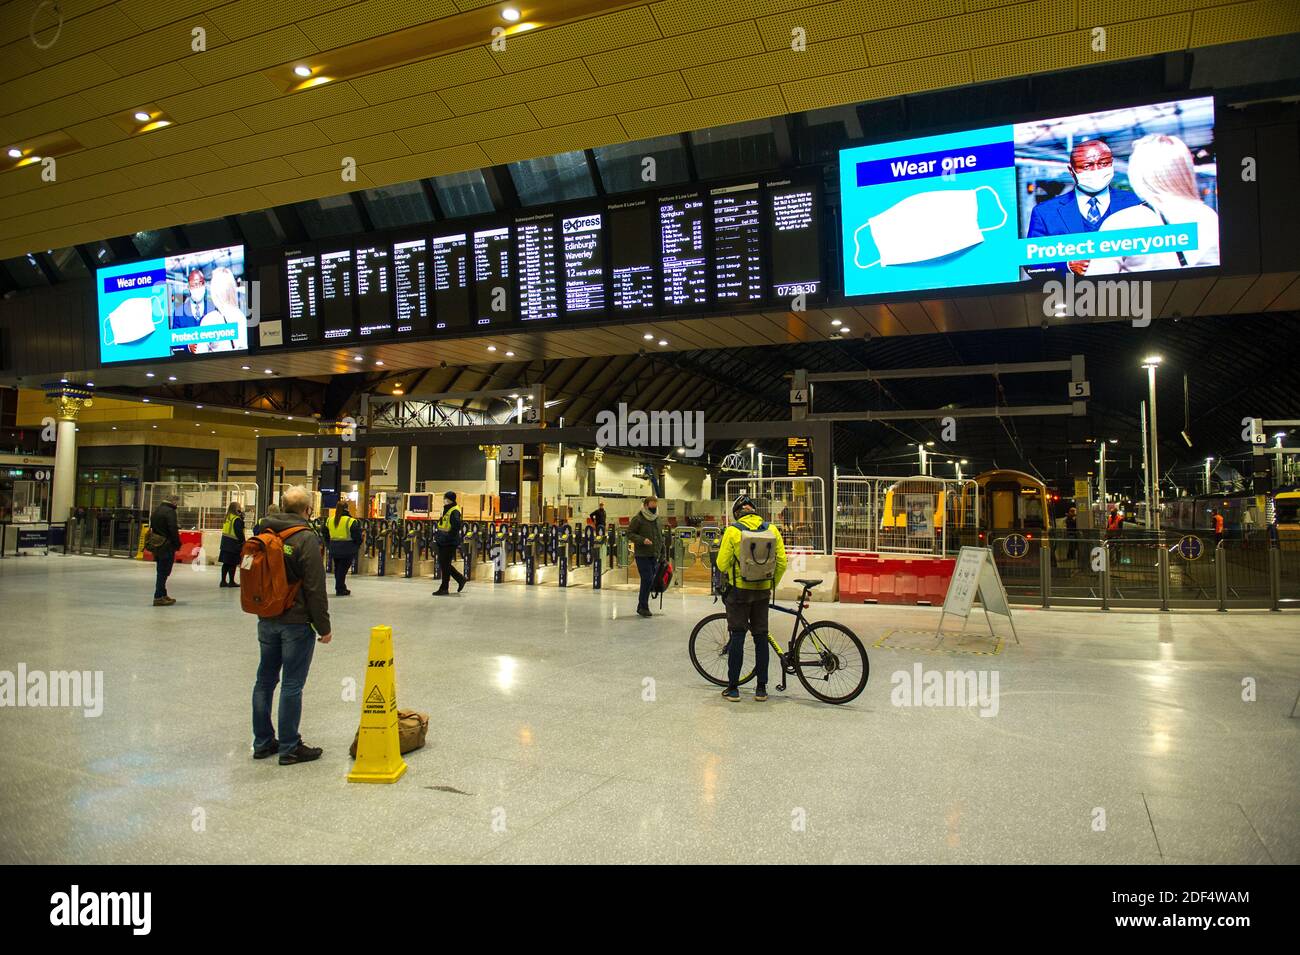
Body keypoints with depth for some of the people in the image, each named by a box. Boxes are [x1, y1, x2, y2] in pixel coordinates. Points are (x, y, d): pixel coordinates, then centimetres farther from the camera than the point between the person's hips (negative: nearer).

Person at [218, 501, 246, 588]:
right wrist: (243, 542, -8)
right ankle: (231, 582, 3)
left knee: (226, 563, 11)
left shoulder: (227, 517, 11)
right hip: (234, 544, -8)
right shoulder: (237, 519, -15)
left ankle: (223, 581, 15)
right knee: (233, 564, -1)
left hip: (225, 543, 8)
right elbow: (239, 533, -18)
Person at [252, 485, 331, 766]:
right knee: (292, 685, 0)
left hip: (266, 621, 7)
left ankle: (263, 742, 25)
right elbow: (315, 588, -16)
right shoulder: (306, 538, -15)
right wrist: (323, 627, -9)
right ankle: (290, 748, 7)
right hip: (296, 622, -7)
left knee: (265, 680, 15)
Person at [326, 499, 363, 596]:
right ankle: (340, 590, 4)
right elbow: (357, 537, -11)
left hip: (334, 549, 5)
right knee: (343, 569, 1)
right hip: (347, 550, -5)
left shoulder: (329, 521, 3)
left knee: (338, 569, 16)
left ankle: (341, 588, 25)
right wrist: (357, 547, 5)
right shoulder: (351, 521, -14)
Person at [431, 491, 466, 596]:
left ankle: (444, 588, 7)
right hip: (442, 542, 9)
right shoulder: (446, 510, 15)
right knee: (443, 564, 14)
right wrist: (438, 532, 13)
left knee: (445, 565, -2)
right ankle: (460, 578, 28)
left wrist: (448, 536, -23)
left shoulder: (454, 511, -14)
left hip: (450, 543, -9)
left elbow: (456, 526, -24)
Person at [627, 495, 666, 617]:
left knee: (650, 580, 8)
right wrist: (642, 540, -22)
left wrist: (663, 552, 16)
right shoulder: (637, 519, -7)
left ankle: (641, 607, 17)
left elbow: (661, 536, 23)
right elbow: (630, 534, -8)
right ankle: (643, 607, -6)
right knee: (647, 579, -14)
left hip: (654, 555, 7)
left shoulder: (658, 520, 14)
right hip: (642, 555, -7)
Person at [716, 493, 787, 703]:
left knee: (737, 637, 4)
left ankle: (733, 688, 7)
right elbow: (781, 563, -1)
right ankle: (761, 688, 15)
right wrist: (772, 585, 13)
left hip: (739, 590, -3)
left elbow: (723, 563, -10)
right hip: (763, 591, 3)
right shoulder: (771, 530, 0)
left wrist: (726, 578, 12)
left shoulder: (732, 530, -9)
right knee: (761, 637, 10)